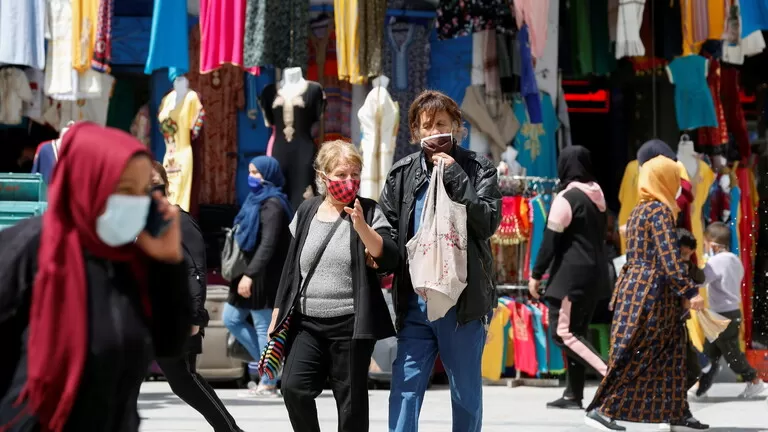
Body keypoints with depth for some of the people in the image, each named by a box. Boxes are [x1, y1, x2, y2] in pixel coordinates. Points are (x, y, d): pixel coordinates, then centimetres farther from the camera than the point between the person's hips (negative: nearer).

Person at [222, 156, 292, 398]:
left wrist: (250, 275, -27)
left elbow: (268, 245, -23)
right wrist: (245, 273, 17)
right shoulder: (256, 200, 15)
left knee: (264, 328, -4)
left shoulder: (272, 205, -14)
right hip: (249, 273, 10)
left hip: (264, 277, -10)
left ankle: (268, 384, 3)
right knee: (231, 319, 13)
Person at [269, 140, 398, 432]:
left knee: (351, 402, 1)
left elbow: (389, 260, -13)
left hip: (351, 324, -3)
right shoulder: (307, 212, 9)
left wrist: (361, 226, -27)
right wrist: (277, 315, 15)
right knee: (294, 387, -15)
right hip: (306, 323, 3)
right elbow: (291, 266, 15)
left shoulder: (368, 211, -1)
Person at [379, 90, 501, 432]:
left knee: (466, 391, 9)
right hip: (414, 300, 2)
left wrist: (455, 178, -16)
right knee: (405, 388, -2)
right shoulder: (402, 173, 7)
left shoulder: (477, 169, 0)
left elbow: (489, 222, -12)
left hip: (463, 299, -2)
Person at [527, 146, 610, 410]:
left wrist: (536, 275, -7)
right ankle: (573, 395, 10)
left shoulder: (566, 198, -12)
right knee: (577, 332, 11)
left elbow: (551, 240, -12)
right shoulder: (597, 196, 12)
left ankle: (610, 374, -24)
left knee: (563, 332, -9)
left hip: (571, 273, -8)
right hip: (595, 274, 8)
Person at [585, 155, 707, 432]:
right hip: (651, 291, -10)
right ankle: (601, 409, -7)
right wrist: (690, 292, -24)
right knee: (636, 355, -6)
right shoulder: (660, 211, -13)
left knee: (670, 351, 12)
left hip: (635, 286, 10)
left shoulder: (639, 210, 15)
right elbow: (669, 257, -21)